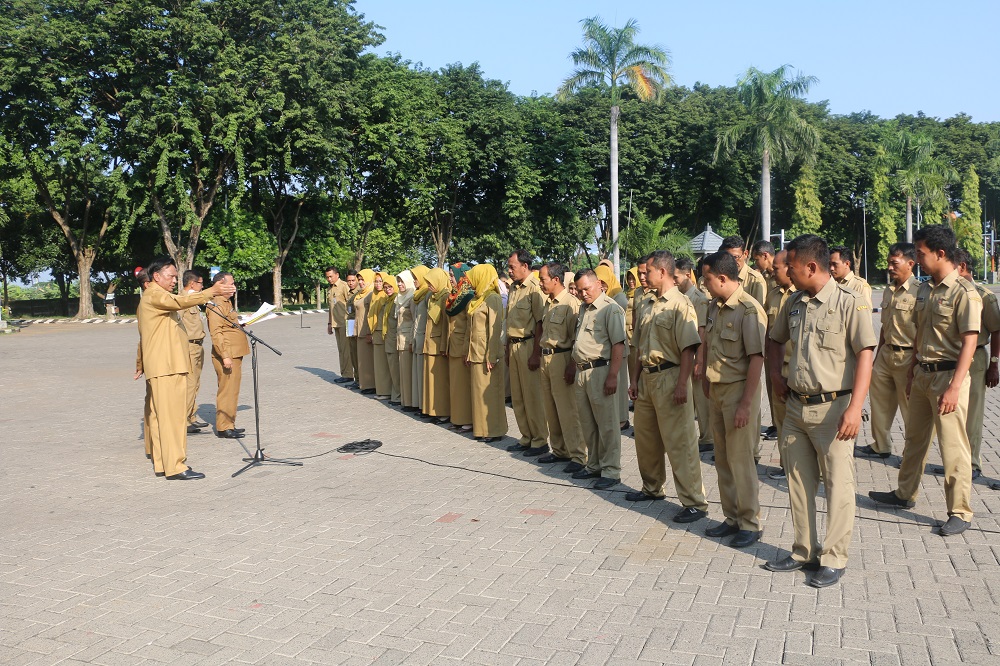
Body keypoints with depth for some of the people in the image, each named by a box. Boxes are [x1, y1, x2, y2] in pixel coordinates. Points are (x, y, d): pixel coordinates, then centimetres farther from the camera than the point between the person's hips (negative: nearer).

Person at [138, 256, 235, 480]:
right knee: (173, 415, -13)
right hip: (167, 366, -11)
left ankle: (162, 462, 16)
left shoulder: (151, 297, 24)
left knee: (160, 415, 11)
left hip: (160, 367, 11)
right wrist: (212, 292, -36)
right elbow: (181, 301, -30)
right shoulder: (154, 295, -10)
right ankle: (175, 467, -14)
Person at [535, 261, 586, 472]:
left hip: (561, 358, -9)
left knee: (567, 410, -6)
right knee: (550, 409, 14)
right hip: (546, 358, 9)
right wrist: (541, 356, 18)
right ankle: (558, 450, 25)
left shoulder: (570, 303, -14)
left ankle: (578, 456, -1)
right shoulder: (548, 303, 13)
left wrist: (572, 365, -18)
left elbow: (576, 338, -16)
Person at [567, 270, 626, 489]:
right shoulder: (583, 309, 17)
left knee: (607, 424, -2)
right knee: (587, 423, 15)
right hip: (582, 371, 9)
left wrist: (613, 376, -21)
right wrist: (573, 366, 24)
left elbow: (618, 345, -17)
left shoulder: (610, 309, -11)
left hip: (600, 370, -9)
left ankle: (611, 471, 6)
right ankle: (594, 465, 26)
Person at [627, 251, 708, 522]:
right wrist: (635, 378, 15)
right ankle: (652, 487, 36)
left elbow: (689, 348, -18)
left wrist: (682, 385, -23)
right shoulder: (649, 306, 14)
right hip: (647, 377, 9)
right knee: (645, 438, 18)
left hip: (669, 376, -9)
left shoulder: (680, 304, -12)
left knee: (679, 442, -6)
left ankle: (694, 502, 0)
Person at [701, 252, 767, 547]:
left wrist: (746, 403, -21)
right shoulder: (715, 307, 8)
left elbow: (756, 359, -19)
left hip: (738, 389, -8)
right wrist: (706, 379, 17)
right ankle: (732, 517, 25)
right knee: (722, 458, 13)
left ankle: (750, 523, 11)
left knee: (740, 458, -2)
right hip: (718, 390, 8)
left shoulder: (749, 310, -17)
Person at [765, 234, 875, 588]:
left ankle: (834, 558, 13)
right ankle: (804, 551, 27)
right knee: (798, 482, 14)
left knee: (838, 485, 1)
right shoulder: (793, 303, 8)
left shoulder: (849, 303, -11)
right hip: (796, 407, 7)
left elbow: (865, 355, -15)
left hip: (833, 408, -7)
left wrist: (855, 407, -21)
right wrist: (776, 377, 12)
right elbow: (775, 339, 26)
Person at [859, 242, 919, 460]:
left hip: (906, 356, -8)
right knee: (880, 401, 14)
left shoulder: (918, 292, -14)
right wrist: (877, 355, 18)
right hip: (886, 353, 8)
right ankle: (880, 446, 28)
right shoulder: (888, 291, 11)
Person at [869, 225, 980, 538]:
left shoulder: (964, 293, -15)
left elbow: (969, 342, -20)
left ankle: (960, 512, 9)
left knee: (953, 446, -2)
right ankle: (905, 493, 33)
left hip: (948, 374, -8)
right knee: (914, 437, 18)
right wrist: (912, 371, 19)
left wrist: (954, 387, -25)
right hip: (923, 373, 8)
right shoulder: (924, 289, 10)